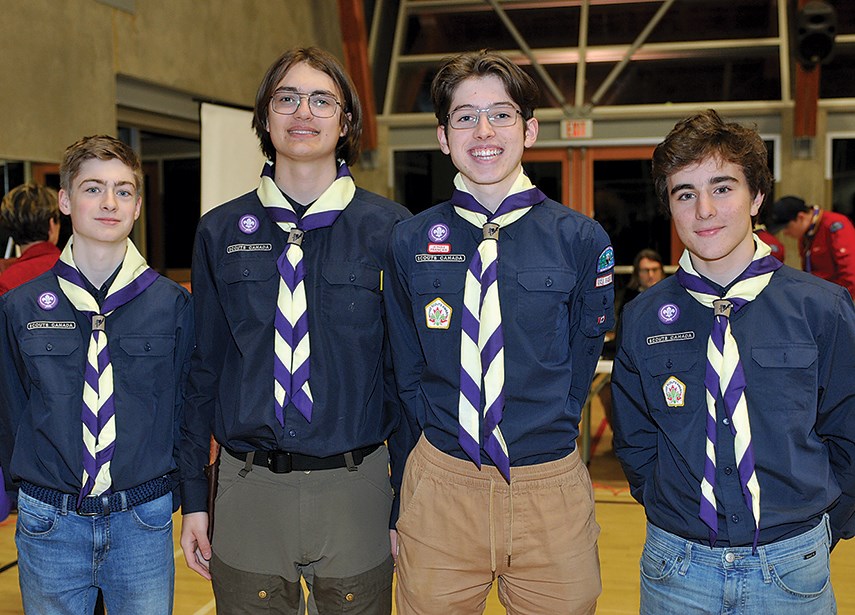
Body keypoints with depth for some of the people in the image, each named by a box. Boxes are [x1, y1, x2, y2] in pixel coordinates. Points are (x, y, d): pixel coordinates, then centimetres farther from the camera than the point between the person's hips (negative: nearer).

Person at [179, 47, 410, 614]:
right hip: (249, 489, 2)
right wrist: (195, 500, 6)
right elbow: (205, 370, 6)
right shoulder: (221, 232, 3)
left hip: (355, 488, -1)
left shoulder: (388, 229, -3)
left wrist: (406, 505, -2)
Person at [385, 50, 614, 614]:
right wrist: (442, 444, 3)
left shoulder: (581, 240, -3)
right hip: (440, 488, 1)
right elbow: (408, 370, 9)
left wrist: (542, 441, 3)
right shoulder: (411, 243, 2)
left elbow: (581, 361, 5)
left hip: (552, 489, 0)